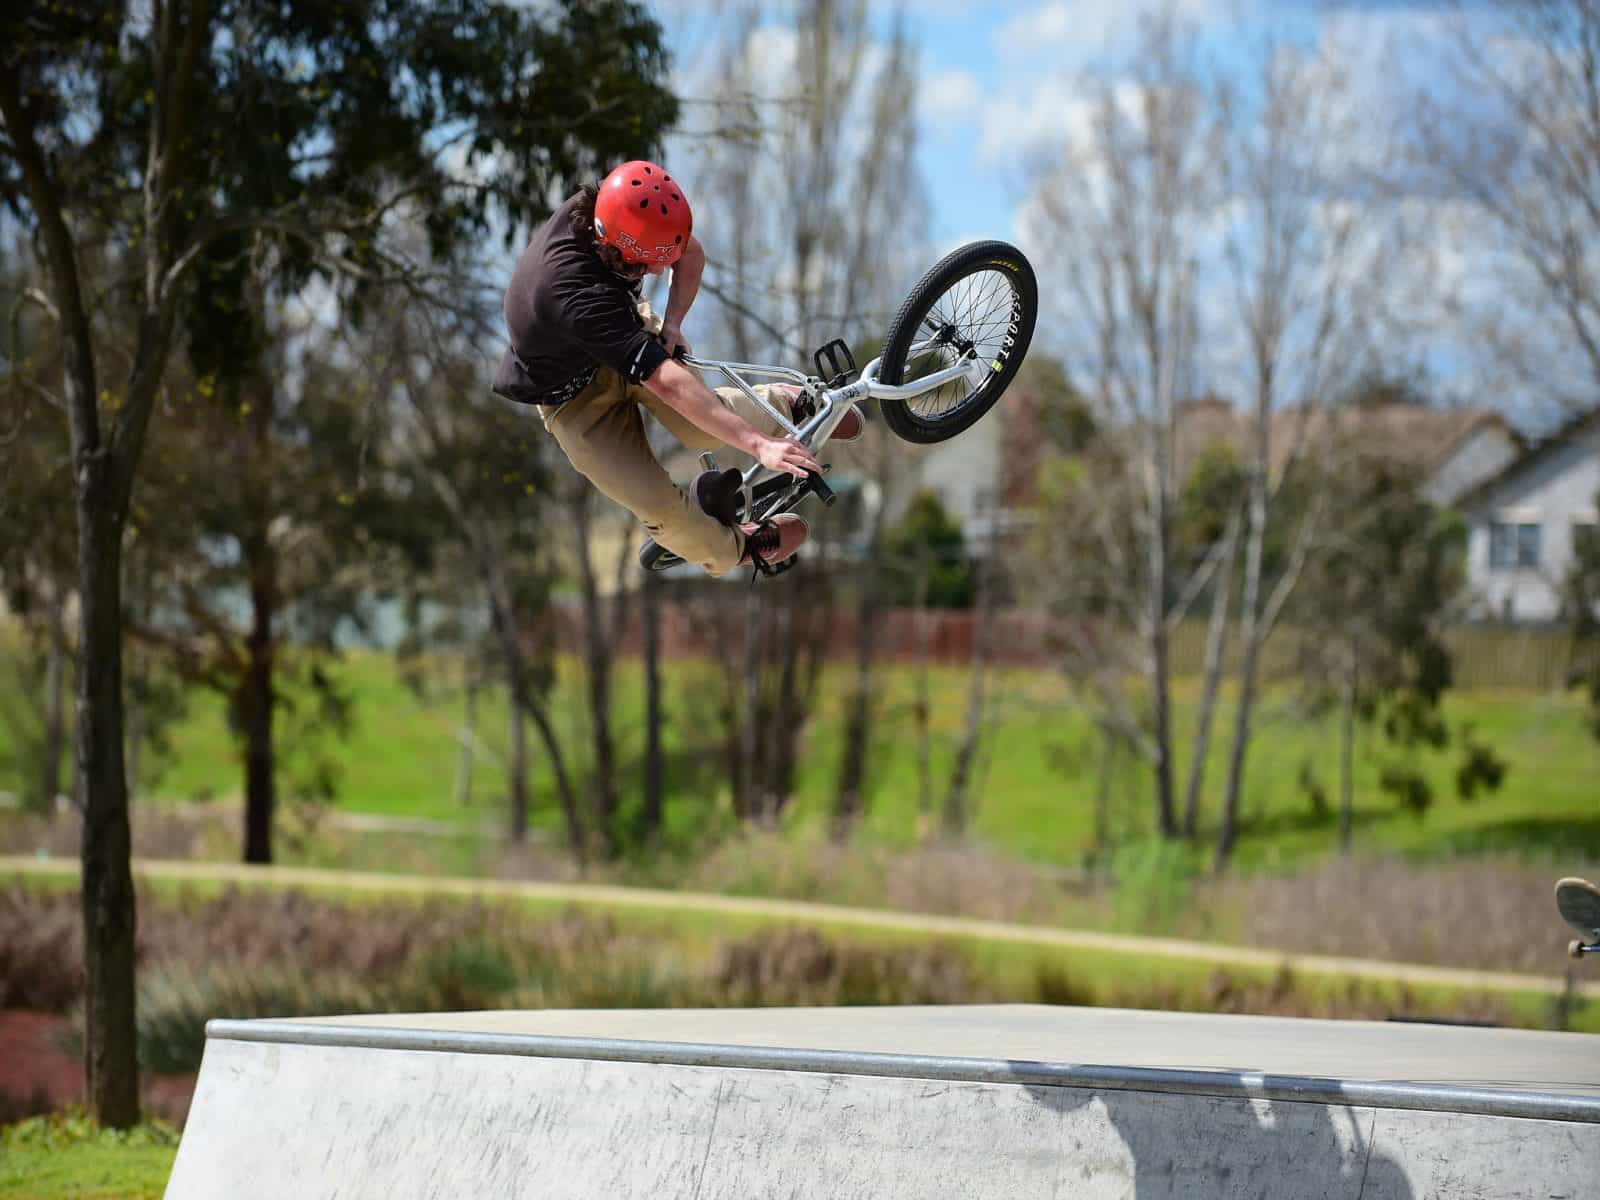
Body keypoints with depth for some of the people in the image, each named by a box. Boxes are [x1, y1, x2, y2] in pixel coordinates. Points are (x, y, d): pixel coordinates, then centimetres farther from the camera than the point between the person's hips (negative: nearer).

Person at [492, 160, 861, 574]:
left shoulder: (603, 210, -26)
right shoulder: (576, 295, -46)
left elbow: (692, 253, -3)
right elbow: (670, 384, -48)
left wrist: (671, 321, -19)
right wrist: (760, 445, -49)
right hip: (575, 393, -5)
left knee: (699, 428, -18)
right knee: (658, 506, -9)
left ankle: (793, 404, 9)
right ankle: (729, 550, 19)